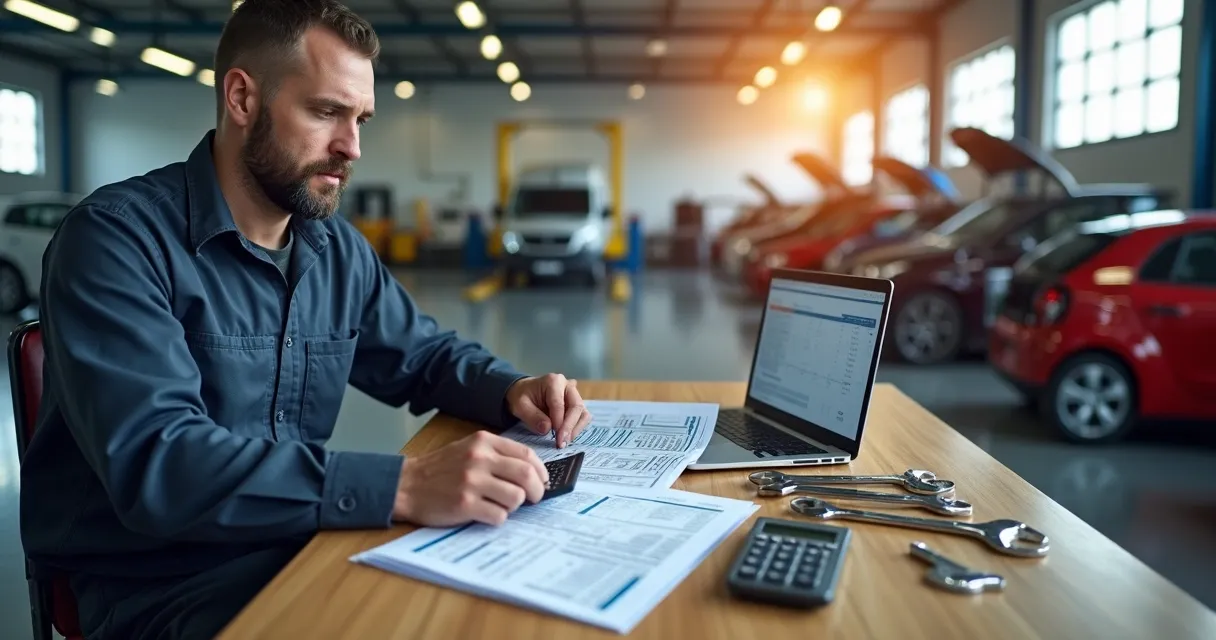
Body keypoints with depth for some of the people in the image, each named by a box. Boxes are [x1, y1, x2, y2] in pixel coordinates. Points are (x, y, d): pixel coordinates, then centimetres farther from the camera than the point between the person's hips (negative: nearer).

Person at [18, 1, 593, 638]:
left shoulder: (340, 250, 4)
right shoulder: (117, 237, -16)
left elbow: (424, 353, 17)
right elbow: (153, 463, -28)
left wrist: (510, 390, -5)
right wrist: (402, 486, -37)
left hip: (300, 551, 6)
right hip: (160, 588, -6)